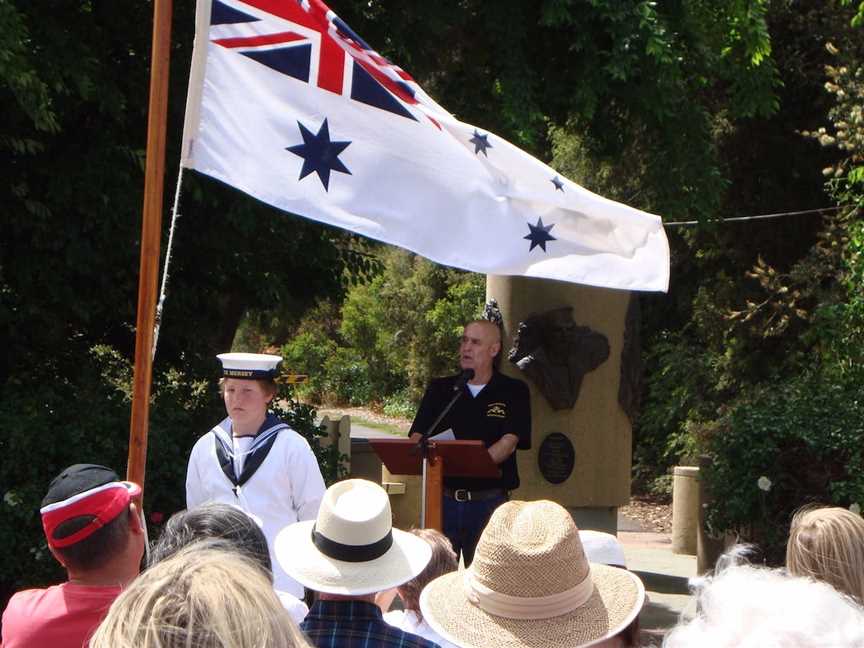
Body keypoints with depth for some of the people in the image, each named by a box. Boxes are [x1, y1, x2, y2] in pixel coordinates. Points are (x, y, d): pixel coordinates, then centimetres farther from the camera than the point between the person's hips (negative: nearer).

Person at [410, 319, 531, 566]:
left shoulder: (513, 391, 3)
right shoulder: (439, 389, 13)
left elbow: (509, 443, -9)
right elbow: (417, 437, 6)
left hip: (489, 501, -2)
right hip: (443, 498, 2)